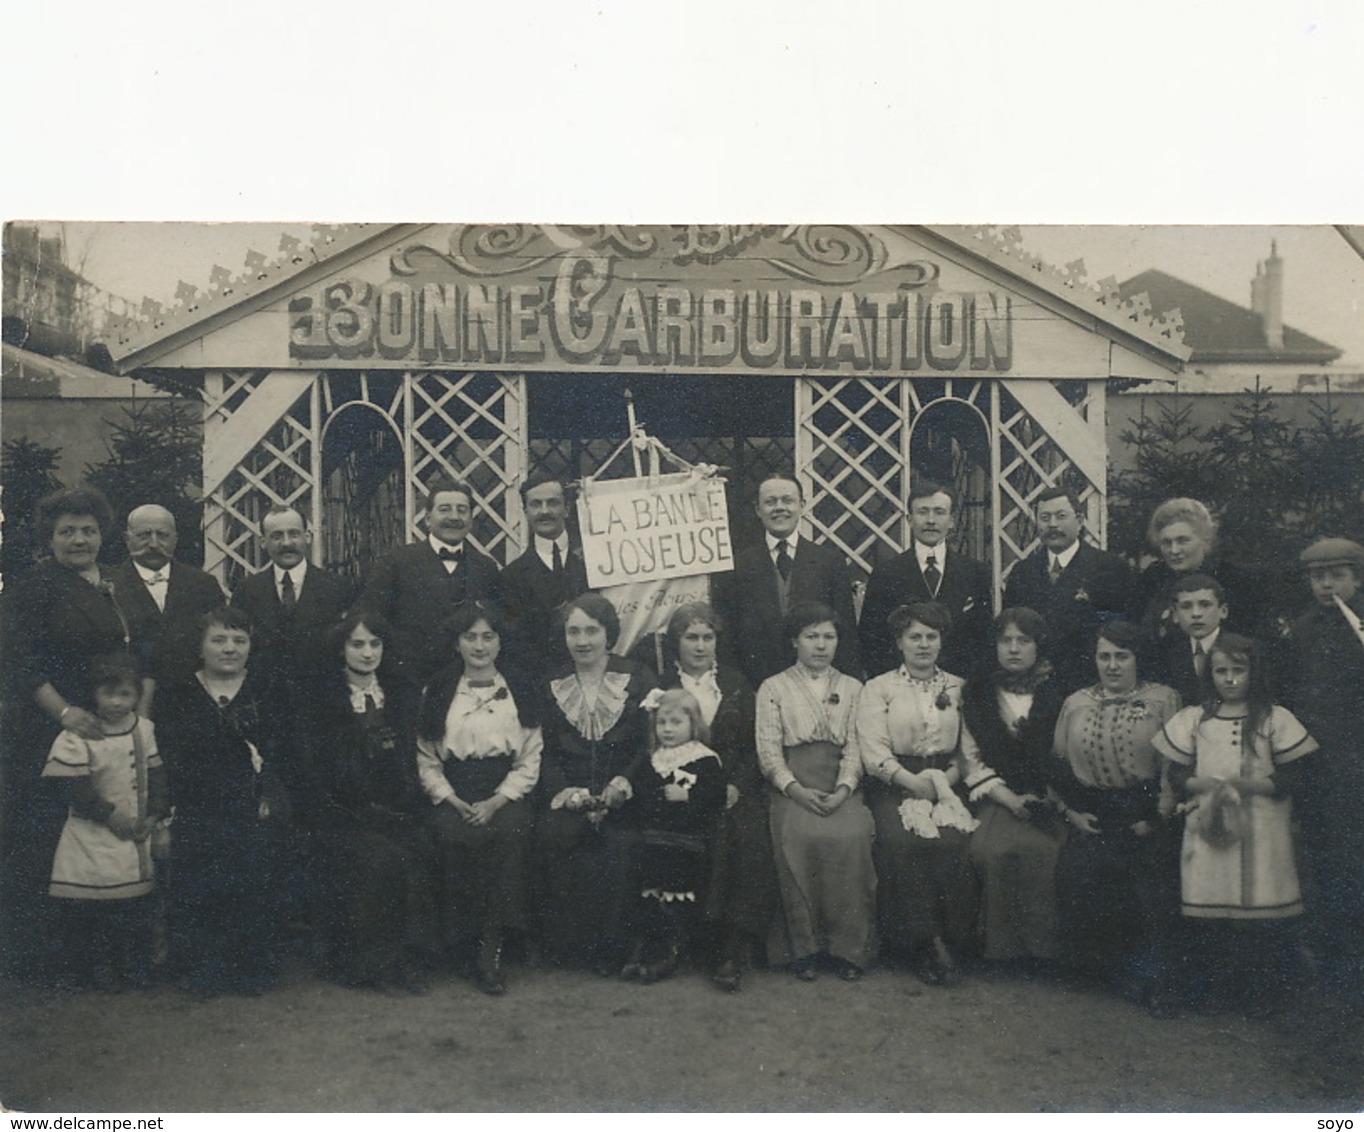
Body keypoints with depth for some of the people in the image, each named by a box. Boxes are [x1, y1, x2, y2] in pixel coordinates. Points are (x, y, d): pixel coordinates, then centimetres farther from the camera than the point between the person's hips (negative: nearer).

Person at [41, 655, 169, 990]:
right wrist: (109, 815, -15)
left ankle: (135, 966, 24)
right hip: (94, 840, -5)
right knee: (90, 909, -1)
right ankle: (97, 967, 13)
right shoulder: (78, 736, -14)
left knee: (137, 903, 11)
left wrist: (155, 815, -4)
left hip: (137, 835, 5)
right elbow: (74, 786, -16)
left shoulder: (145, 729, 2)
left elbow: (157, 774, 7)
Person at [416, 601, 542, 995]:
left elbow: (530, 762, 7)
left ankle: (492, 945, -26)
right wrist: (455, 802, -7)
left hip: (506, 795, 0)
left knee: (510, 834, -33)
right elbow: (426, 761, 9)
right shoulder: (437, 691, 12)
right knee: (458, 838, -32)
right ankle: (461, 944, -17)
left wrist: (496, 802, -8)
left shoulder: (520, 691, 12)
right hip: (453, 795, 0)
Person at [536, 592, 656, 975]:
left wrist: (621, 786, -14)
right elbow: (546, 753, 7)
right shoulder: (551, 686, 14)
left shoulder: (637, 679, 8)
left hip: (622, 798, -1)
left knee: (619, 843, -28)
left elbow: (651, 745, 2)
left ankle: (610, 946, -12)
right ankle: (567, 942, -13)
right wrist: (572, 796, -10)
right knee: (553, 834, -27)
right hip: (566, 796, 1)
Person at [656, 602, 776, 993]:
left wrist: (736, 786, -7)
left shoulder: (736, 684, 17)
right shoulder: (660, 687, 11)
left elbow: (753, 747, 11)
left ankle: (737, 950, -23)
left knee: (750, 841, -27)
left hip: (735, 791, 2)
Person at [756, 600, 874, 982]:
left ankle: (847, 946, -17)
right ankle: (805, 947, -18)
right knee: (800, 837, -30)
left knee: (852, 836, -29)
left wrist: (842, 790, -11)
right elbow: (769, 751, 3)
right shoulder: (773, 688, 13)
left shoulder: (852, 688, 18)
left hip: (841, 788, 1)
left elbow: (856, 748, 7)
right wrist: (797, 789, -13)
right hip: (792, 787, -1)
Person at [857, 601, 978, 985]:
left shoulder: (958, 688, 16)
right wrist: (914, 781, -15)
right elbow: (874, 753, -3)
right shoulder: (879, 688, 8)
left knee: (952, 841, -29)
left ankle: (947, 937, -19)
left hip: (946, 783, 2)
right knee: (903, 841, -30)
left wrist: (945, 777, -8)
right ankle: (928, 941, -22)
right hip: (894, 784, -2)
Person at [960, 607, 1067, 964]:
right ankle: (1000, 951, -14)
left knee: (1038, 851, -30)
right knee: (993, 850, -28)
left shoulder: (1057, 695, 10)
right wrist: (1011, 799, -9)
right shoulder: (978, 694, 12)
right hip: (996, 802, 1)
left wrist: (1045, 800, -10)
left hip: (1047, 801, 0)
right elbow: (974, 761, 5)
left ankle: (1041, 951, -17)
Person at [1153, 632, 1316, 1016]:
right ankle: (1211, 988, 16)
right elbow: (1176, 776, 6)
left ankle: (1261, 992, 13)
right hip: (1208, 830, 1)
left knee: (1261, 911, -1)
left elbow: (1289, 779, -1)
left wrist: (1243, 785, -13)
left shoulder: (1275, 719, 4)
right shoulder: (1194, 719, 9)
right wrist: (1210, 785, -12)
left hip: (1261, 834, -1)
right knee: (1209, 915, 2)